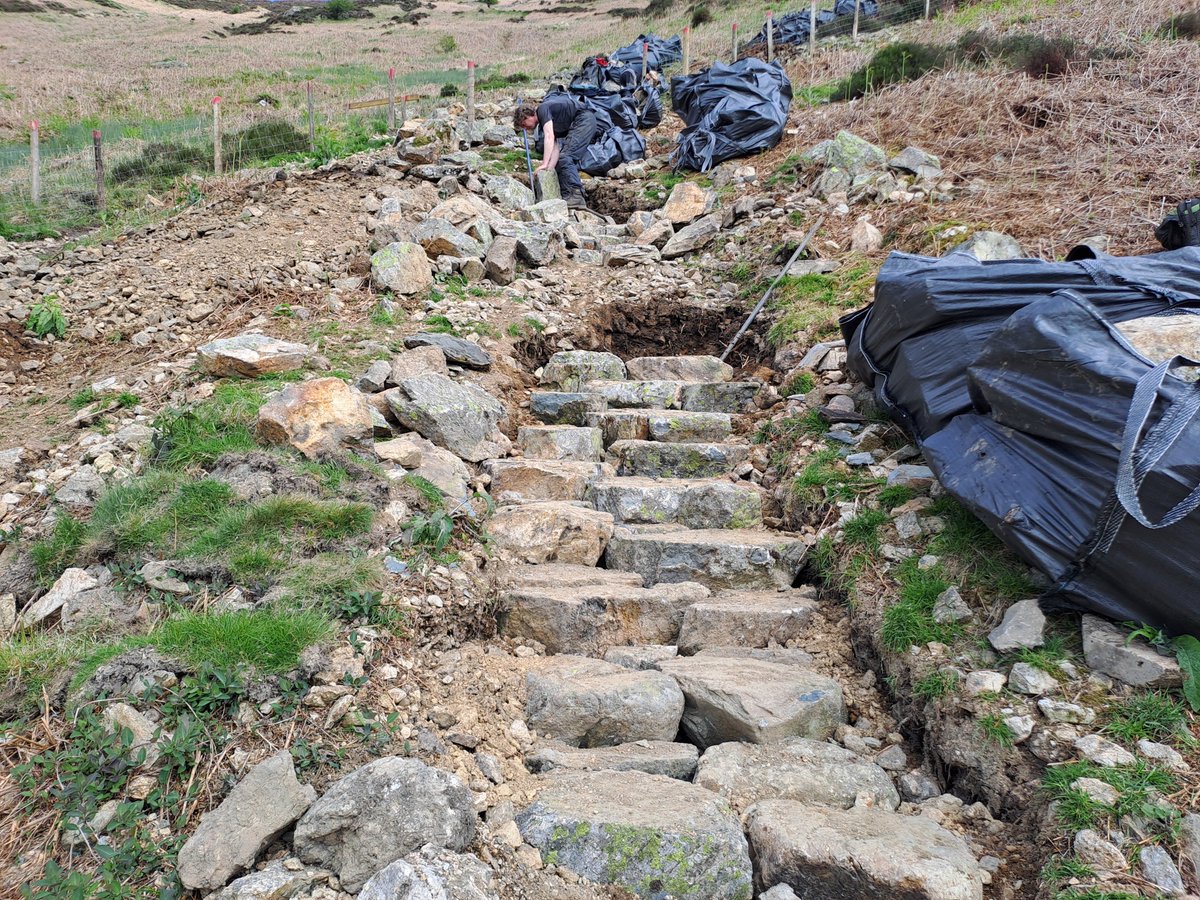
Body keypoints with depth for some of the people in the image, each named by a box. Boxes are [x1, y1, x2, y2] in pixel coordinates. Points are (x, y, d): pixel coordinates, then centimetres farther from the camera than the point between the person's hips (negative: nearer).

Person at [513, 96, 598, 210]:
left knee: (565, 157, -16)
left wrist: (544, 165, -23)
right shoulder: (546, 122, 20)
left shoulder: (542, 108, -5)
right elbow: (556, 147, 11)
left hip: (584, 119, -10)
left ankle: (575, 196, -24)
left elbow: (549, 136, -19)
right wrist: (549, 169, -1)